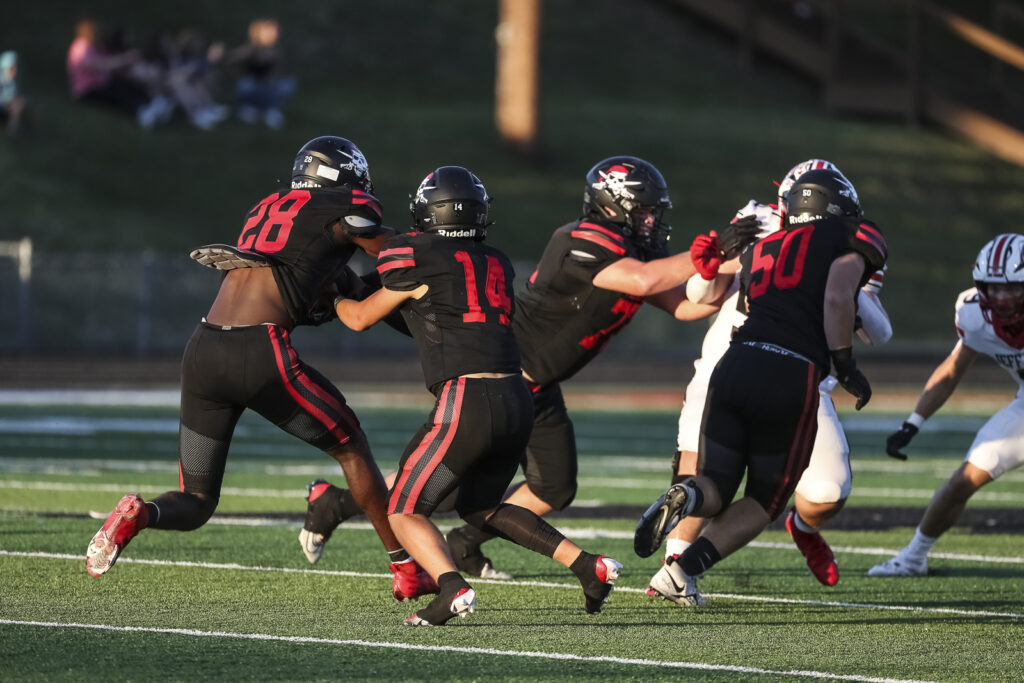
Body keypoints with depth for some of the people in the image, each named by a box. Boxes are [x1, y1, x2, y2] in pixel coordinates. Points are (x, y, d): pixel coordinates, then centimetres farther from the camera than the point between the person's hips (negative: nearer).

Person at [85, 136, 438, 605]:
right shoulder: (342, 212, 5)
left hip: (203, 351, 5)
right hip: (261, 355, -5)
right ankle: (407, 573, 22)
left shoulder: (266, 208, 24)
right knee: (351, 448, 19)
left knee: (195, 504, 14)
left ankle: (137, 514, -19)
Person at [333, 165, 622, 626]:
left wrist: (332, 297, 34)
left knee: (404, 513, 4)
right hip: (517, 398, 7)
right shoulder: (496, 263, 15)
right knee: (479, 507, 26)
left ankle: (453, 588, -24)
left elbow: (360, 318, 13)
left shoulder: (421, 262, -2)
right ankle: (589, 566, 14)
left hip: (466, 398, -7)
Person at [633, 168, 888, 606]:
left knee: (715, 491, 14)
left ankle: (687, 497, -23)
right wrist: (846, 367, 0)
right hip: (791, 377, -4)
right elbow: (837, 299, -5)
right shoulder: (849, 241, 10)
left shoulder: (759, 250, 25)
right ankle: (687, 566, -9)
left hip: (735, 365, 4)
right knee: (763, 503, 13)